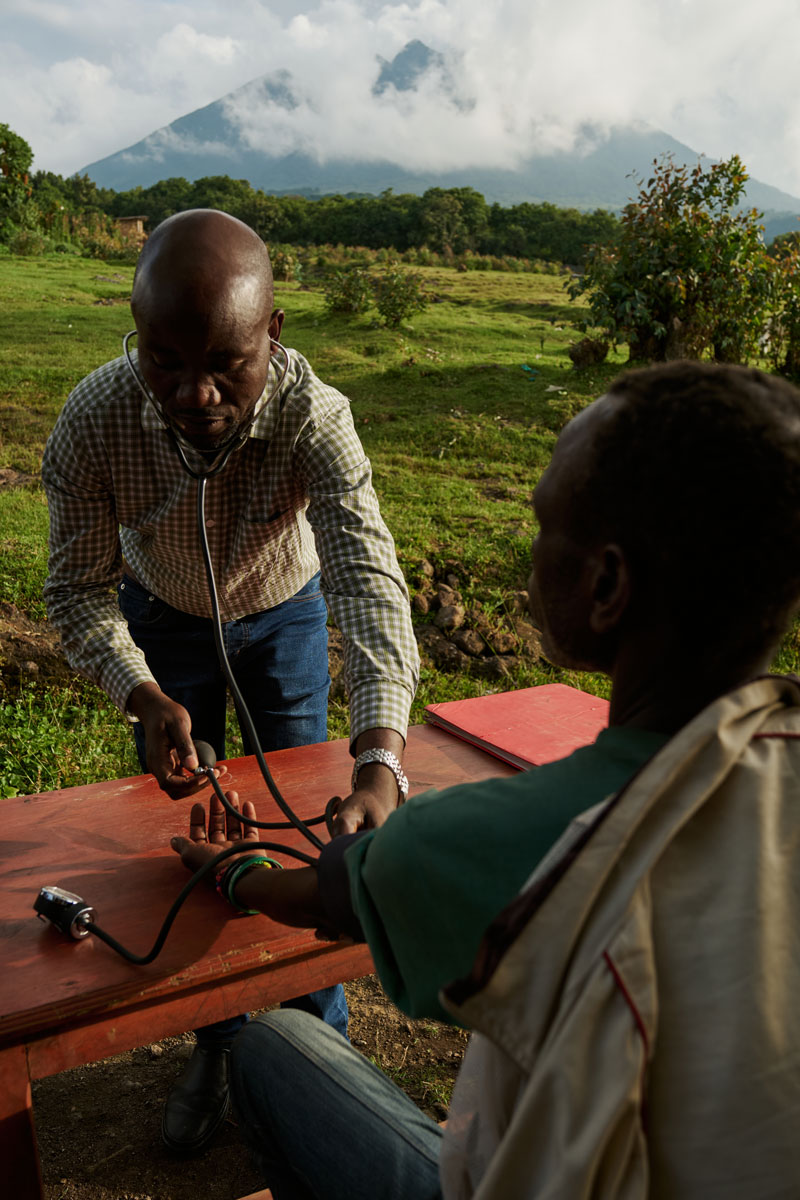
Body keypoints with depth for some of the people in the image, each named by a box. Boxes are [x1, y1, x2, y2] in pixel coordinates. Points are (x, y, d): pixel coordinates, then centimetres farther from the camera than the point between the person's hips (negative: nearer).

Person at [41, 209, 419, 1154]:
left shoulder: (313, 416, -37)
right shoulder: (93, 420, -32)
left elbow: (370, 581, -45)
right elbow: (78, 589, -20)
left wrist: (378, 764, -59)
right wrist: (144, 699, -38)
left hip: (284, 613, -1)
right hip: (164, 619, 1)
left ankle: (321, 1039, 27)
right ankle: (217, 1043, 30)